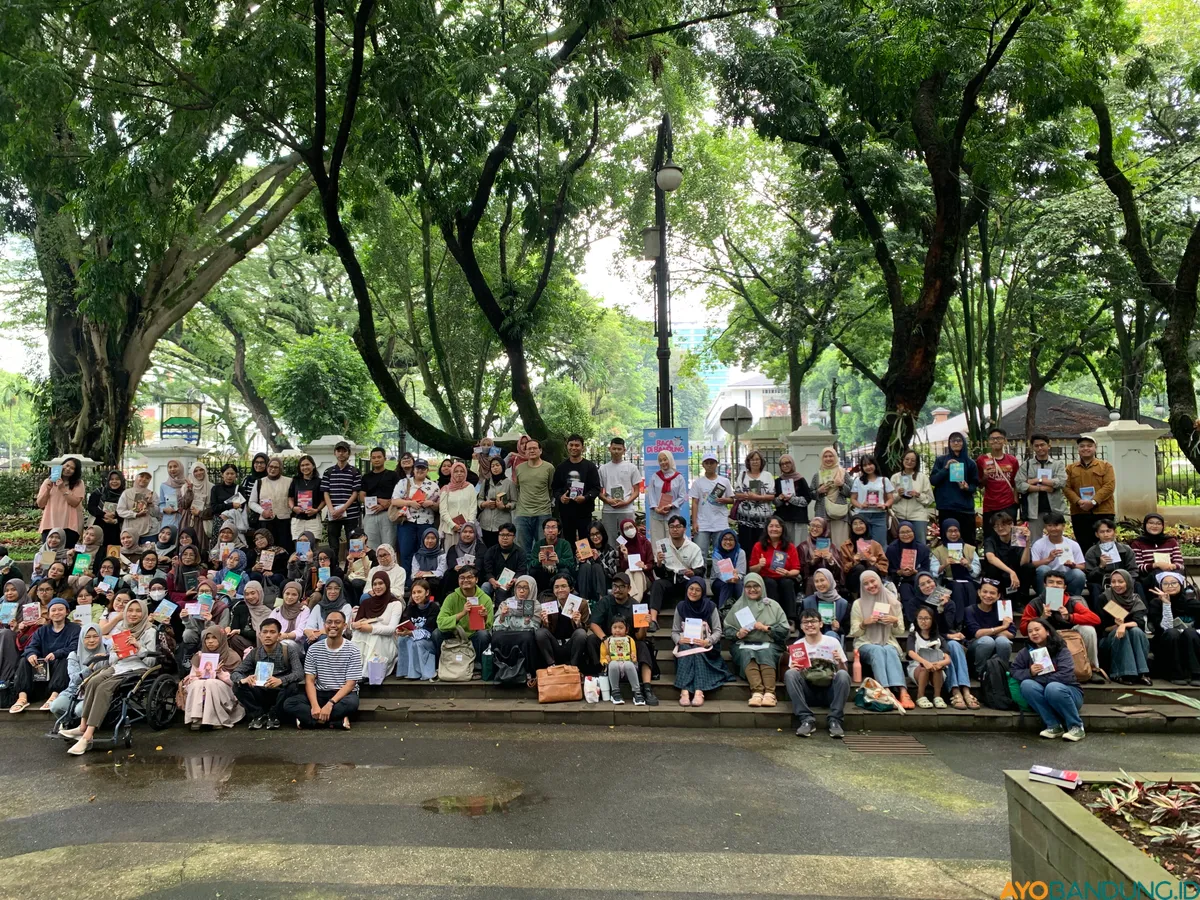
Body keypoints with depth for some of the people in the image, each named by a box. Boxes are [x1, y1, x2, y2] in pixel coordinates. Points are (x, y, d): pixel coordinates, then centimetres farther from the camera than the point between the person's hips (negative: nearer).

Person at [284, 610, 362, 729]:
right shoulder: (314, 649, 1)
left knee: (351, 703, -38)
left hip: (343, 694, -3)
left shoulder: (353, 651, -8)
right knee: (288, 703, -21)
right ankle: (337, 721, -27)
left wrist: (330, 704, -27)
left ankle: (307, 719, -23)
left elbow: (350, 684, -12)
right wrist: (315, 705, -22)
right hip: (319, 694, 4)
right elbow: (309, 681, -4)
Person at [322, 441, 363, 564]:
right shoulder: (328, 472, 10)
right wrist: (332, 510, -9)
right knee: (333, 546, 6)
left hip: (351, 514, -2)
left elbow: (356, 493, -2)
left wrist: (342, 509, -12)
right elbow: (325, 493, 5)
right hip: (333, 515, 2)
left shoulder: (355, 472, 3)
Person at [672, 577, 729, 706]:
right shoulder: (681, 607, 6)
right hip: (685, 644, 1)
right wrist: (679, 640, -17)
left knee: (697, 652, -34)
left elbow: (717, 631, -3)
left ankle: (699, 692, -47)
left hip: (705, 647, -1)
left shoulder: (710, 607, 0)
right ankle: (684, 692, -47)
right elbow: (674, 631, 6)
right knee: (685, 649, -33)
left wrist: (707, 642, -22)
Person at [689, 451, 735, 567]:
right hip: (702, 524, -1)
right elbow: (695, 503, 3)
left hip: (721, 524, 1)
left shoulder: (724, 481, 9)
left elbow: (732, 500, 13)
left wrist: (724, 500, -10)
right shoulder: (698, 482, 5)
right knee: (700, 554, -3)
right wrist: (694, 522, -5)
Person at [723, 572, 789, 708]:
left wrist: (766, 628, -9)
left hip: (769, 645, 0)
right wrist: (738, 634, -7)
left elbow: (784, 630, 6)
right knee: (747, 654, -34)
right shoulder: (738, 606, 18)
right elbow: (727, 630, 14)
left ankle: (769, 693, -48)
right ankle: (757, 692, -50)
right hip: (744, 645, 1)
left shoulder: (773, 605, 14)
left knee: (765, 653, -35)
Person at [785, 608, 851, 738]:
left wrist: (840, 662, -19)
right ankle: (807, 719, -27)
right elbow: (790, 678, 5)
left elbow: (844, 672, 3)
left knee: (843, 674, -30)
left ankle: (835, 720, -25)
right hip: (808, 692, 1)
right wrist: (793, 669, -18)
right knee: (789, 674, -27)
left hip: (829, 691, -1)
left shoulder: (833, 642, 4)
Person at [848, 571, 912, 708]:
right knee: (877, 651, -36)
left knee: (890, 651, -36)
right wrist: (865, 623, -15)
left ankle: (902, 692, -52)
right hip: (865, 644, -1)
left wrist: (895, 621, -12)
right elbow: (854, 633, 4)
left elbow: (900, 632, 10)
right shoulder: (858, 604, 3)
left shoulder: (893, 602, 7)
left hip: (888, 643, 1)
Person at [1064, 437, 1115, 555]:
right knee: (1084, 547, 4)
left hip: (1103, 512, -1)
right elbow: (1067, 488, 3)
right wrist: (1078, 502, -14)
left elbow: (1109, 486, -4)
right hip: (1079, 514, 1)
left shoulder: (1106, 466, 8)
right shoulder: (1070, 468, 13)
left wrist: (1093, 501, -16)